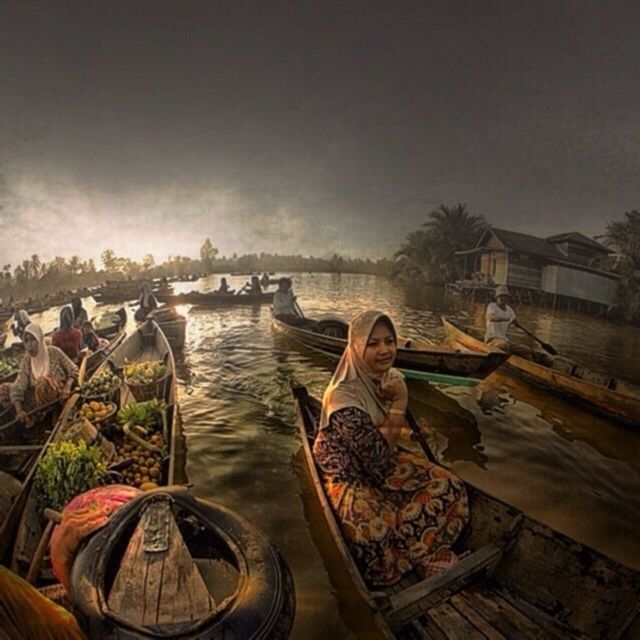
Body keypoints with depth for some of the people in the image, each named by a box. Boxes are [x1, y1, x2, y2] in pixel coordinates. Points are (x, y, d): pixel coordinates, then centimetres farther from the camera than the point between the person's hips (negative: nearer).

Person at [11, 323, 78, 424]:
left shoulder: (53, 352, -9)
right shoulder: (26, 362, -3)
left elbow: (73, 371, -4)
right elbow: (17, 389, -11)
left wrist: (67, 387, -25)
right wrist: (19, 410, -28)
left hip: (60, 397, -4)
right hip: (39, 401, 4)